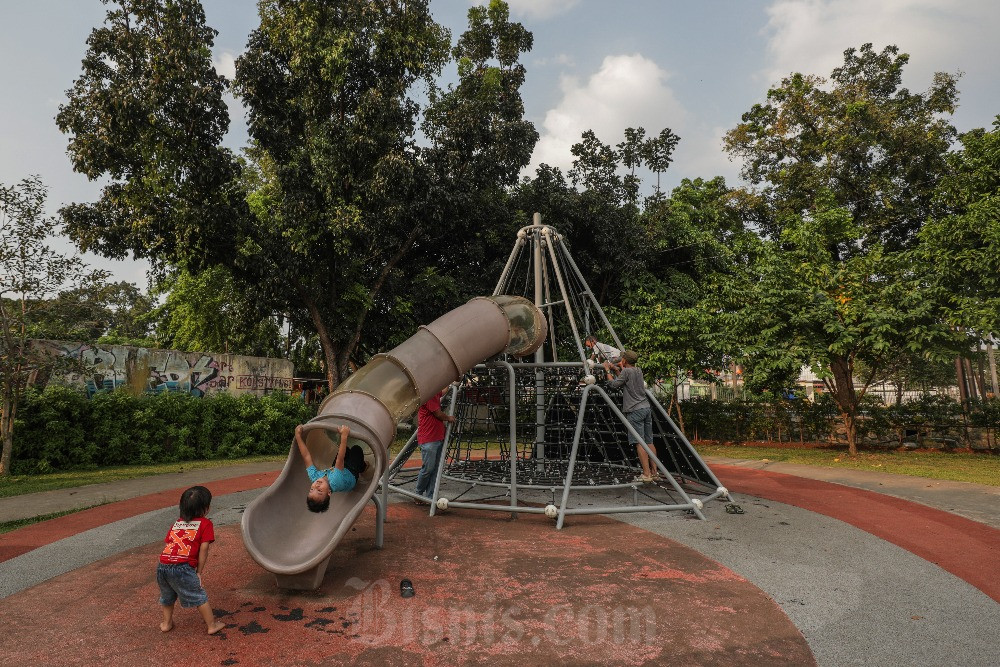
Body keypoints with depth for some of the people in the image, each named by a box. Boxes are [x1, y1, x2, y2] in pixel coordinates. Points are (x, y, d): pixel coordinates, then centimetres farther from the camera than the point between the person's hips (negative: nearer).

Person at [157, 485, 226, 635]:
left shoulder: (177, 523, 22)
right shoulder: (205, 523, 4)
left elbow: (169, 543, 18)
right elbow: (203, 549, -1)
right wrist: (199, 572, 7)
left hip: (162, 566, 6)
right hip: (182, 568, -6)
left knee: (167, 596, 31)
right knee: (199, 597, 9)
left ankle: (166, 623, 45)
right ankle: (212, 625, 17)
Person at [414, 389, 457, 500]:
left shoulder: (435, 393, 14)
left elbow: (443, 391, 39)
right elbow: (438, 414, -12)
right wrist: (449, 418, 5)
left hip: (438, 438, 9)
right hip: (428, 440, -9)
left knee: (435, 468, 8)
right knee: (428, 468, -5)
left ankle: (430, 496, 12)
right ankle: (418, 494, 12)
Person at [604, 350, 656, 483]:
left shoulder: (627, 371, -9)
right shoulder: (638, 370, 14)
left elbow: (614, 384, -5)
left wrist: (608, 371, 6)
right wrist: (616, 369, 29)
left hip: (635, 411, -8)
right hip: (646, 407, 8)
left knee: (639, 443, -8)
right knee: (649, 442, 10)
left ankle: (646, 474, -10)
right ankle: (654, 472, 13)